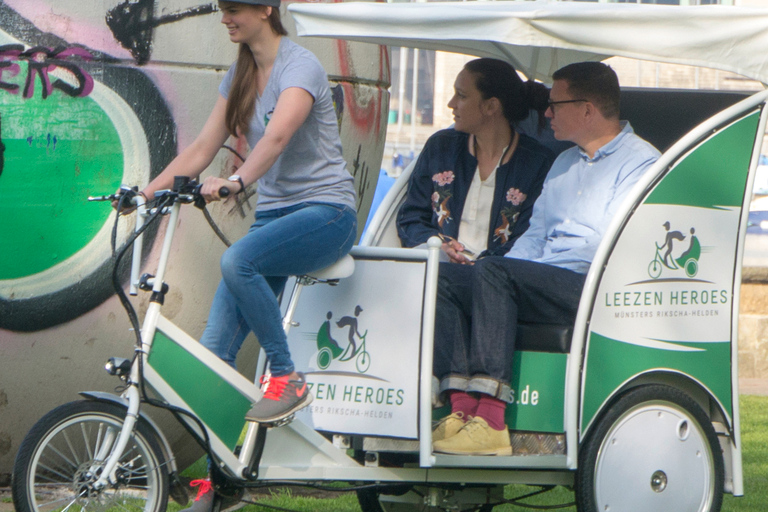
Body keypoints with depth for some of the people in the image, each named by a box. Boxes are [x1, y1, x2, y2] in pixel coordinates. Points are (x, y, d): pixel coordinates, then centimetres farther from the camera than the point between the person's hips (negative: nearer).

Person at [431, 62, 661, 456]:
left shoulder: (641, 162, -2)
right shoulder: (564, 163, 28)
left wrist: (540, 266, -15)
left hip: (592, 289, -9)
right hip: (544, 286, 9)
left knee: (492, 272, -31)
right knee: (444, 280, -9)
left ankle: (491, 422, -40)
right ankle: (463, 409, -26)